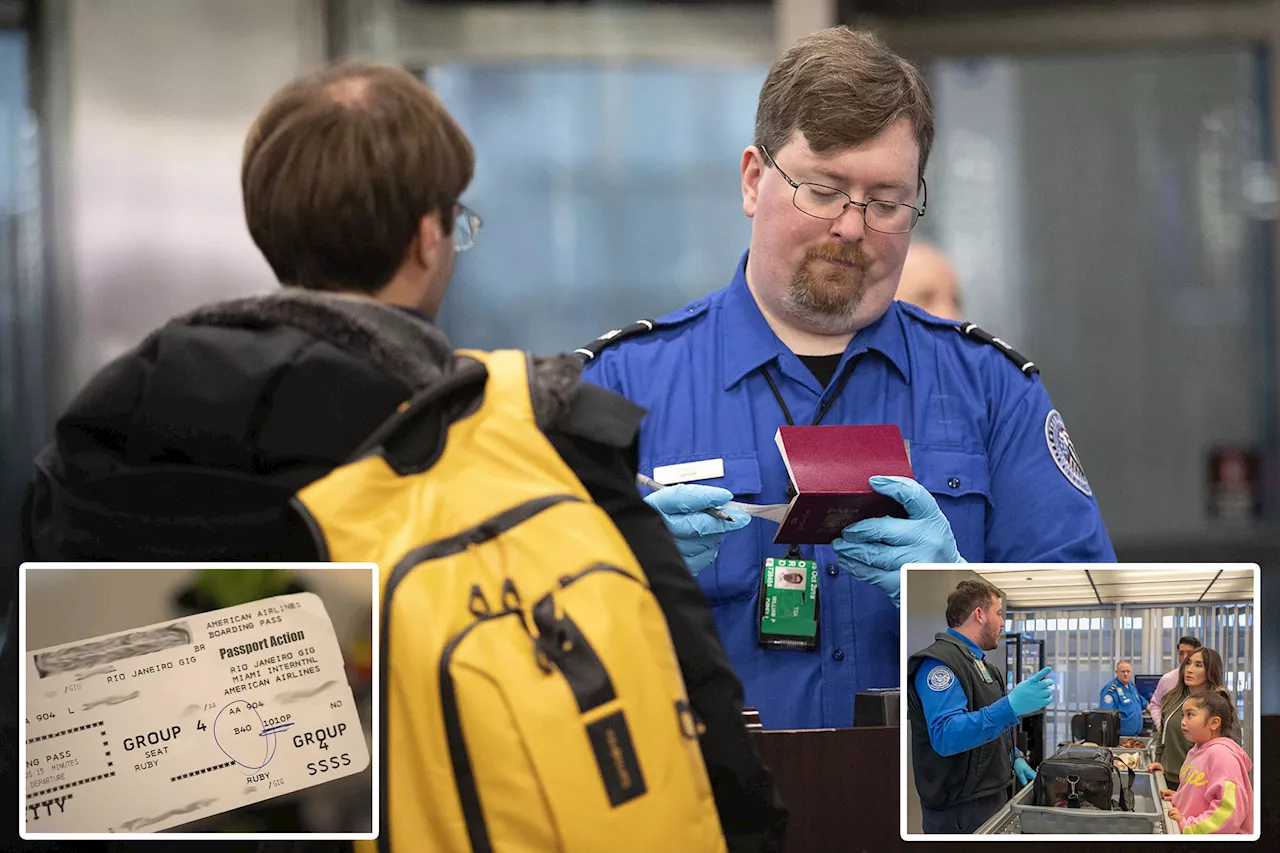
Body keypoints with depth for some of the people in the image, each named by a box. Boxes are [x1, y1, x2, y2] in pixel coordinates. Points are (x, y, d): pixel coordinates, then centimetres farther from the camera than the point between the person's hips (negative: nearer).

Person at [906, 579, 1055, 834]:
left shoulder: (977, 662, 17)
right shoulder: (939, 663, -18)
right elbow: (945, 736, -31)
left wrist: (1013, 757, 13)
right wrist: (1010, 706, -40)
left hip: (993, 800, 10)